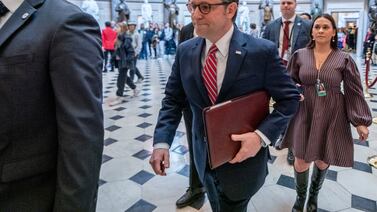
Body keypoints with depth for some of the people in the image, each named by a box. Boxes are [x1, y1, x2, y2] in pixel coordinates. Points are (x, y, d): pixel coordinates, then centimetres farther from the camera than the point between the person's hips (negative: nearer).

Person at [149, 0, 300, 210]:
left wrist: (262, 136, -23)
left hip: (242, 156, -4)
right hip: (204, 157, 4)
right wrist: (162, 142, -13)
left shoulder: (263, 51, -18)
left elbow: (290, 98, -10)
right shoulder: (185, 51, -5)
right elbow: (173, 100, -1)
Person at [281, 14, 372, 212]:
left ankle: (314, 194, 44)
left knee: (322, 160, 13)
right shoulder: (299, 55, -2)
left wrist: (360, 121, -5)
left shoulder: (344, 59, -4)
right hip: (304, 114, 0)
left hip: (331, 117, 0)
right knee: (301, 161, 4)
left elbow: (354, 92, -2)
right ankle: (300, 196, 34)